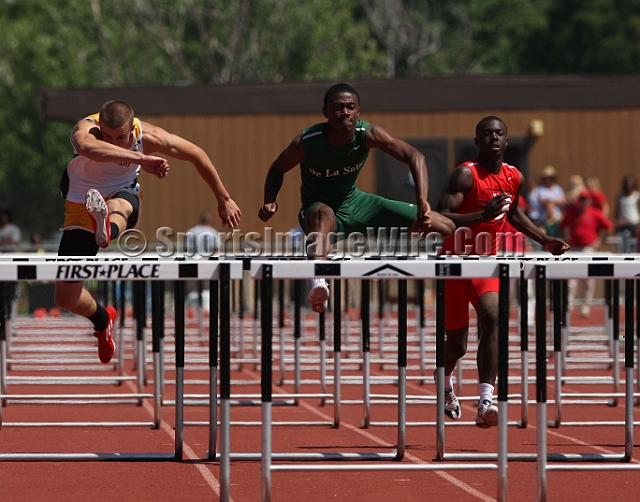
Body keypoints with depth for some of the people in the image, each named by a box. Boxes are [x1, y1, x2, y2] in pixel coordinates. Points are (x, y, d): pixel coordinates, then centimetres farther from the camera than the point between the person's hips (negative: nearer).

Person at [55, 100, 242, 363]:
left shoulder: (148, 136, -18)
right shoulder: (87, 129, -28)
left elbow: (196, 154, -3)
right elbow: (85, 146, -55)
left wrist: (224, 199, 3)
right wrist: (141, 159, -62)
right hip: (80, 208, 0)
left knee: (119, 205, -40)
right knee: (65, 299, -1)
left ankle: (108, 230, -76)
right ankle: (102, 319, 31)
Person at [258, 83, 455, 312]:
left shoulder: (368, 134, -18)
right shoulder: (305, 143, -21)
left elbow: (414, 156, -22)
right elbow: (277, 170, -3)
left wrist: (422, 202, -37)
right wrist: (269, 202, -23)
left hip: (355, 203, 4)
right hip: (318, 209, -4)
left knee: (444, 228, -5)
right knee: (324, 213, -49)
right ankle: (318, 282, -70)